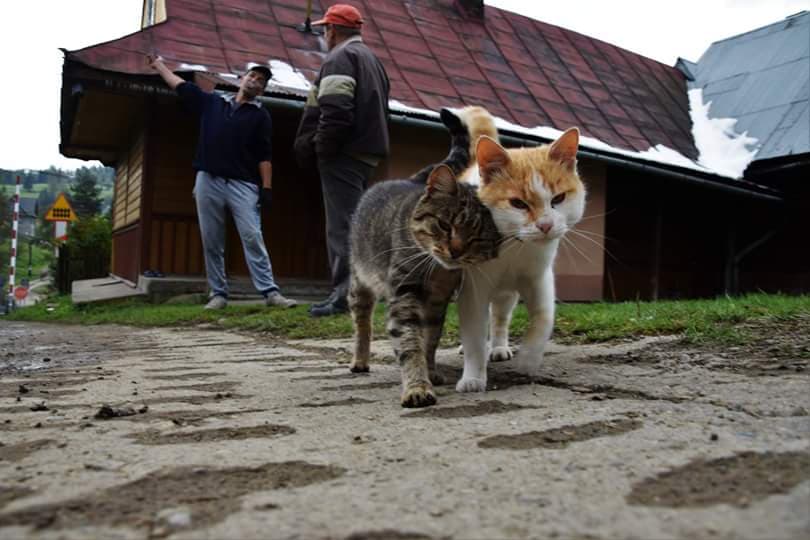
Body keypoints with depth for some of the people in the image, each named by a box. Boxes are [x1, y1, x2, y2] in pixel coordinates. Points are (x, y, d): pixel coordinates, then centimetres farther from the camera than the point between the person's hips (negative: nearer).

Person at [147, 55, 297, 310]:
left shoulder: (261, 115, 8)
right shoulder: (212, 102, 16)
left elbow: (264, 155, 2)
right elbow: (181, 86, 25)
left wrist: (267, 187, -6)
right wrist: (158, 64, 33)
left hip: (243, 185, -3)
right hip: (208, 181, 3)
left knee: (252, 238, -11)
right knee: (211, 242, 3)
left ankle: (270, 292, -12)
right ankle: (218, 294, 10)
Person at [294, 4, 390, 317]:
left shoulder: (340, 58, -6)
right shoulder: (373, 60, 25)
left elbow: (335, 112, -21)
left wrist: (320, 149, -13)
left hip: (344, 154, -10)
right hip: (368, 154, 10)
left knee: (342, 224, -11)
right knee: (353, 222, 15)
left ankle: (345, 294, -12)